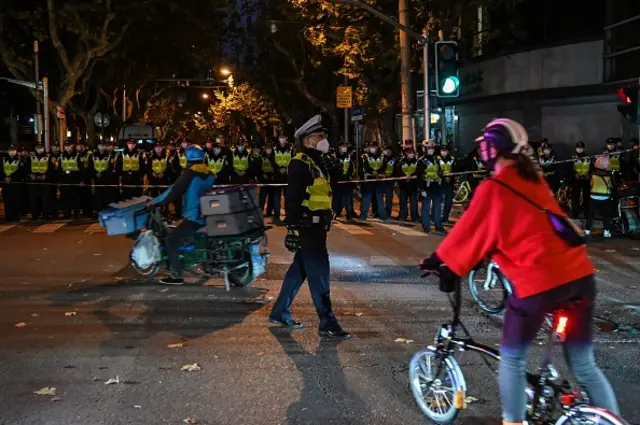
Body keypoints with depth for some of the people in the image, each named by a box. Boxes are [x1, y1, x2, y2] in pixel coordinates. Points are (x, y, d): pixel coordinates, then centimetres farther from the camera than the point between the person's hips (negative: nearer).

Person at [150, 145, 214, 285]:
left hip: (194, 217, -9)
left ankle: (176, 276, -10)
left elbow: (175, 191, -14)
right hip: (207, 216, 9)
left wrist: (155, 202, -6)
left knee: (170, 241, -5)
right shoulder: (209, 174, 11)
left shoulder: (189, 173, -12)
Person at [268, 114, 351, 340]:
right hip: (306, 227, -10)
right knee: (319, 273, -7)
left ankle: (280, 313, 26)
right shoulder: (300, 164, -13)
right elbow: (293, 199, -20)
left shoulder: (316, 163, 18)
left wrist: (324, 225, 25)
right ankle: (327, 323, -2)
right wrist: (293, 229, -25)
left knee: (300, 270, 15)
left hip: (316, 226, 10)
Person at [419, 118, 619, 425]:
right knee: (584, 366, 17)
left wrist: (438, 262, 13)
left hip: (538, 280, -7)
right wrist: (484, 256, 33)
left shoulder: (493, 188, -6)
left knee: (512, 361, 13)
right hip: (579, 273, 7)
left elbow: (468, 232, -1)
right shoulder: (533, 180, 17)